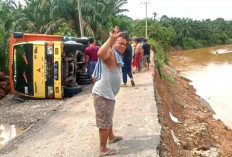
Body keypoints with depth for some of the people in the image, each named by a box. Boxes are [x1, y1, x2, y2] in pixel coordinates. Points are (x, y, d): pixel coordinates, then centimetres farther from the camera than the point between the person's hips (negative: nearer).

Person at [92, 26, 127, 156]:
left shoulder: (116, 55, 16)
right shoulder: (110, 53, -15)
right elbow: (100, 53, -41)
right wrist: (111, 38, -46)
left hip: (107, 92, 11)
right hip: (103, 93, -11)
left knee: (108, 118, 29)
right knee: (105, 122, 0)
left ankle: (111, 137, 50)